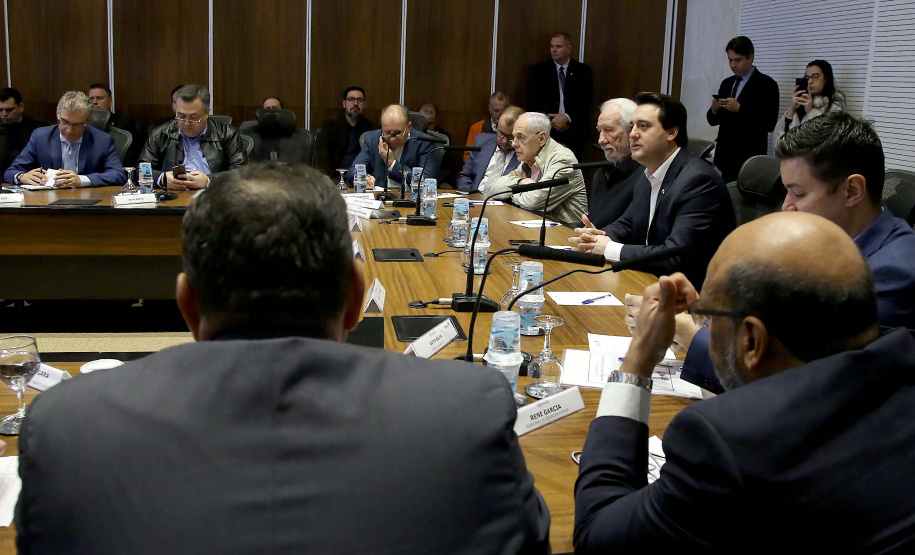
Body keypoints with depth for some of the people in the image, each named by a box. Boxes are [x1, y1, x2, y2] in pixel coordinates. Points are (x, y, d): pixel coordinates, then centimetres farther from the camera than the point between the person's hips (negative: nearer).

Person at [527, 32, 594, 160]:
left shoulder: (582, 71, 8)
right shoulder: (539, 70, 9)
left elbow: (586, 101, 1)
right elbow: (532, 102, 4)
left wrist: (567, 118, -12)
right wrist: (551, 122, -8)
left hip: (575, 132, 0)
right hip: (546, 130, 0)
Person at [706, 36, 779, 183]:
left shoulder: (767, 84, -5)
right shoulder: (726, 83, 14)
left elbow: (769, 123, -13)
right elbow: (713, 120, 14)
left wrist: (740, 109, -21)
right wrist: (714, 109, -8)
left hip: (749, 158, -5)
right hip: (726, 156, 6)